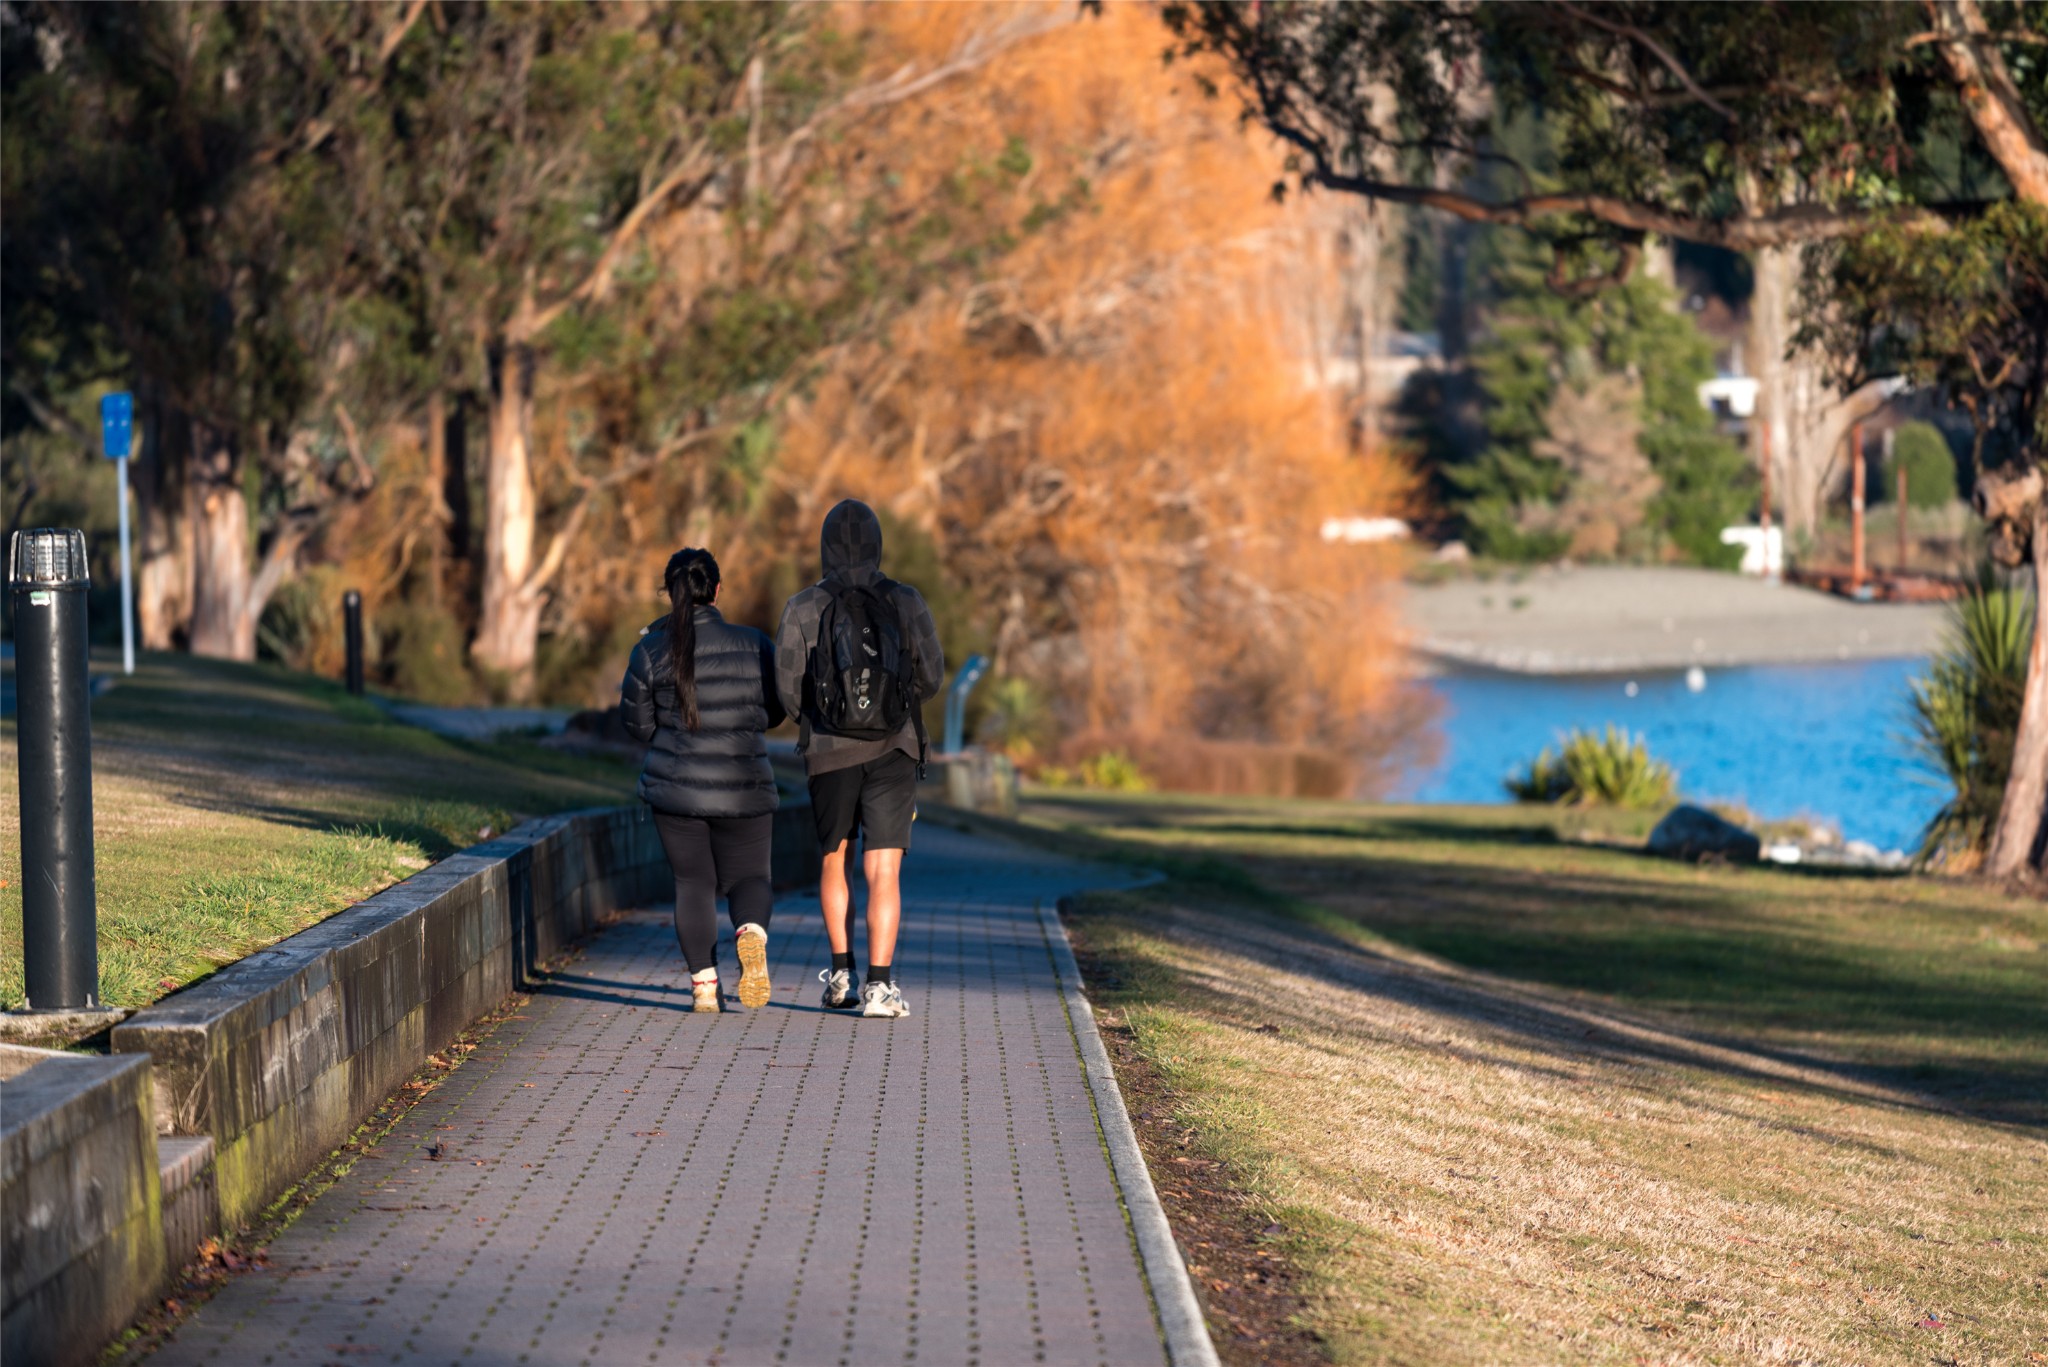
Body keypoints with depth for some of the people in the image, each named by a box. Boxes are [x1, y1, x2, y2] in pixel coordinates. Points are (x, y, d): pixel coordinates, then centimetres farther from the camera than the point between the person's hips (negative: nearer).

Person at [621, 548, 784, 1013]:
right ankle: (751, 935, -20)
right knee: (747, 877, 13)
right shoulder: (753, 646, -5)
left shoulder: (652, 651, -7)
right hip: (745, 790, 0)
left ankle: (704, 983, -3)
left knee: (694, 883, 11)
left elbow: (637, 723, 0)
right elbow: (773, 713, 6)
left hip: (676, 788, 0)